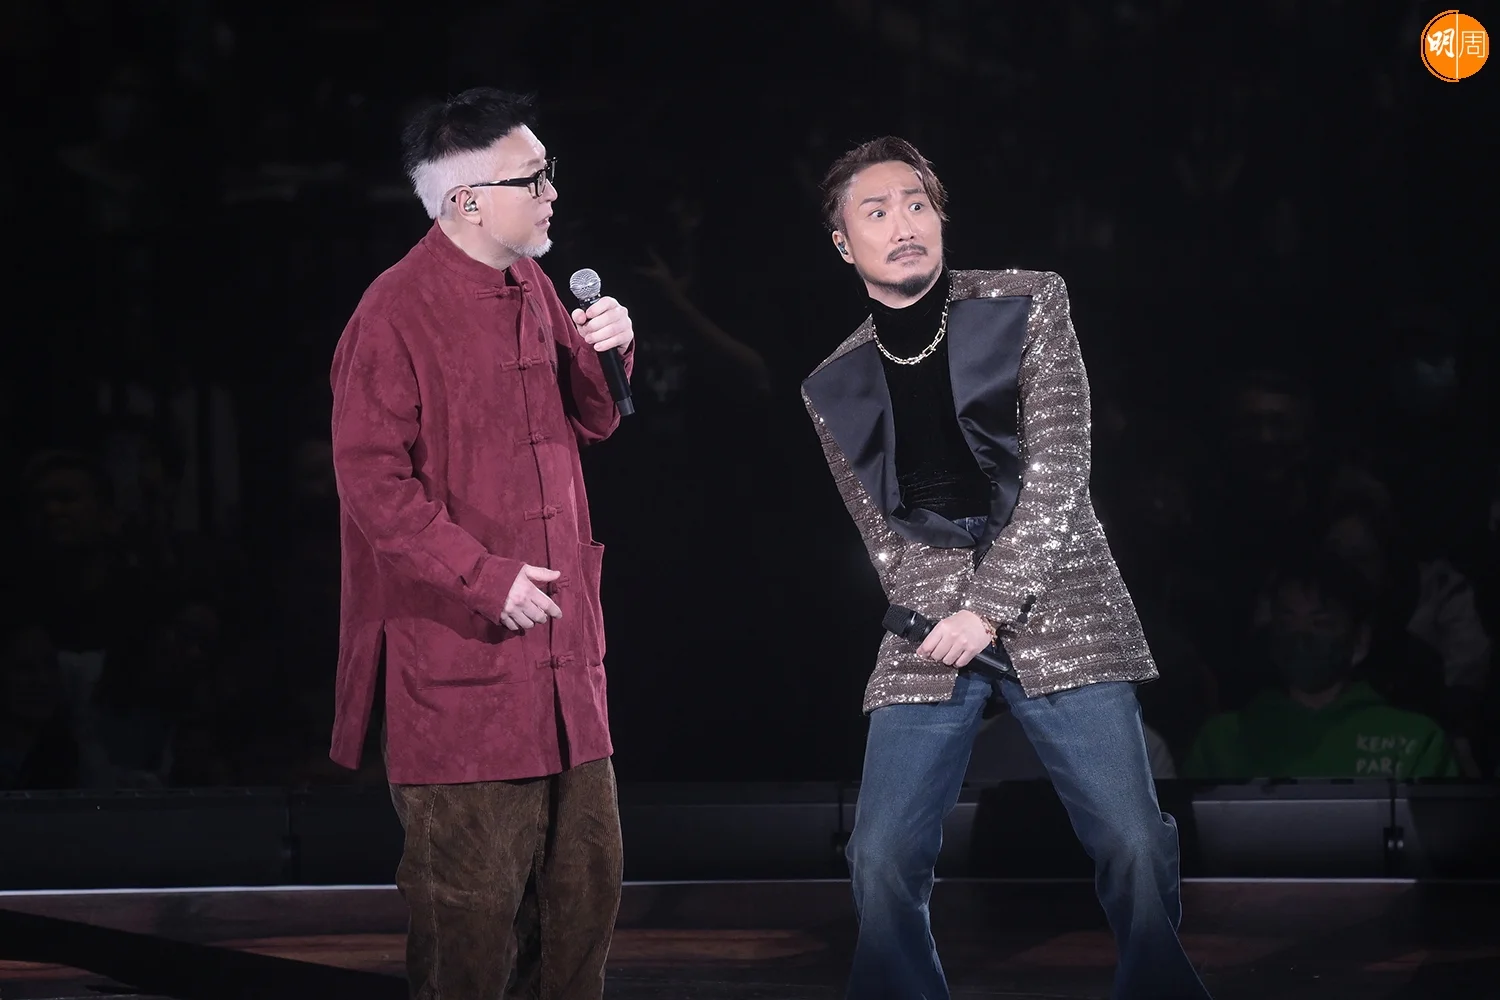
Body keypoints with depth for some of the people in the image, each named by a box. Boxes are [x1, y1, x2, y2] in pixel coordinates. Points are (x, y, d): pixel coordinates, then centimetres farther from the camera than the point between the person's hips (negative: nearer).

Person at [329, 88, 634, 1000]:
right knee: (475, 895, -4)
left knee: (588, 874, 12)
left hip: (560, 646, 8)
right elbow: (373, 482, -17)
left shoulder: (531, 290, 12)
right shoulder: (395, 316, -14)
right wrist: (488, 578, -20)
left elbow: (589, 426, 22)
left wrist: (606, 355, 1)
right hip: (462, 654, -8)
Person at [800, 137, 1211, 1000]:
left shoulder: (1029, 307, 1)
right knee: (883, 862, -8)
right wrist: (950, 618, -7)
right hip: (931, 632, 2)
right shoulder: (835, 387, 9)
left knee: (1136, 847, -10)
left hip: (1058, 611, -2)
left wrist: (989, 607, -12)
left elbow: (1058, 473, -5)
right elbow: (885, 536, 10)